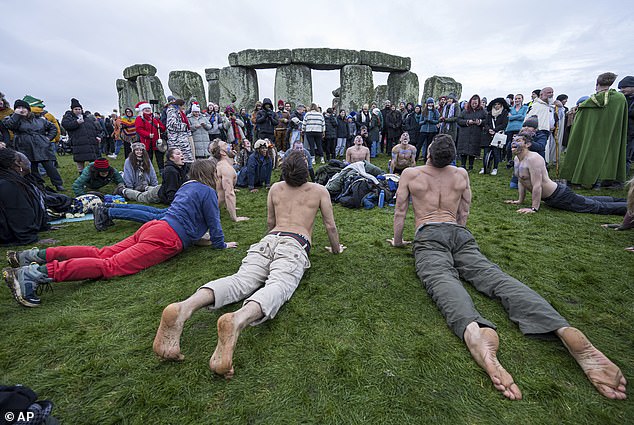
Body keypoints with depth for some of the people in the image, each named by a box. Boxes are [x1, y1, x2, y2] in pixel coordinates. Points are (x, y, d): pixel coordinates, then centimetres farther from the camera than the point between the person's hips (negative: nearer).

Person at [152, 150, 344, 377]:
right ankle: (238, 321, -61)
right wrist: (336, 248, 40)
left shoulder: (275, 188, 29)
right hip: (296, 244, -3)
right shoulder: (320, 191, 20)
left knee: (242, 280, -17)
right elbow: (330, 226, 22)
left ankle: (183, 308, -46)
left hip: (268, 240, 4)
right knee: (279, 285, -28)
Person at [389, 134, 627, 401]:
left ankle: (474, 333, -62)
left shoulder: (410, 174, 14)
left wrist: (398, 241, 27)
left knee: (442, 280, -31)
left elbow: (400, 212, 15)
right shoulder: (461, 174, 24)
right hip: (459, 234, 4)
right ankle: (565, 331, -40)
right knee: (494, 276, -16)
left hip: (428, 236, -4)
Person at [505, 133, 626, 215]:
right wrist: (520, 200, 11)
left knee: (599, 207, 2)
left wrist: (534, 208, -32)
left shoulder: (533, 159, -27)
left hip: (560, 195, -9)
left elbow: (537, 185, -32)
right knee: (588, 201, 29)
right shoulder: (516, 159, -1)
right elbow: (521, 181, 11)